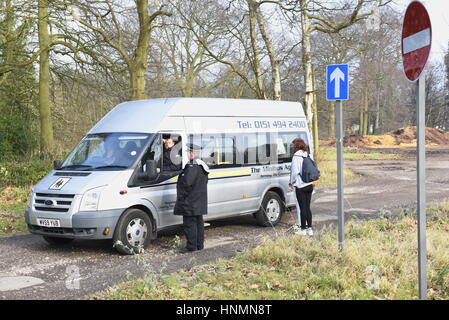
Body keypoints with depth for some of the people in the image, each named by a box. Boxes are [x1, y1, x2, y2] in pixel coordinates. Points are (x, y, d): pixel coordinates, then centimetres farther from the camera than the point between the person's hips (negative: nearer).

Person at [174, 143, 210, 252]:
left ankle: (191, 246, -2)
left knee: (189, 223, -4)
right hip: (200, 201, 10)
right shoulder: (202, 166, 13)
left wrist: (181, 196, -15)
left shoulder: (192, 167, -21)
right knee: (199, 222, 14)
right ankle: (199, 244, 21)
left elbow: (186, 183, -25)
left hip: (190, 201, -10)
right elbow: (205, 181, 20)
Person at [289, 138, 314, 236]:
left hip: (300, 186, -6)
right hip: (309, 185, 7)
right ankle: (309, 228, 14)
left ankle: (303, 229, 5)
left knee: (303, 208, -1)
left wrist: (291, 183, -2)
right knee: (307, 207, 12)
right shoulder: (308, 156, 9)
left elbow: (295, 172, -12)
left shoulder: (296, 157, -11)